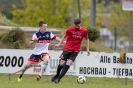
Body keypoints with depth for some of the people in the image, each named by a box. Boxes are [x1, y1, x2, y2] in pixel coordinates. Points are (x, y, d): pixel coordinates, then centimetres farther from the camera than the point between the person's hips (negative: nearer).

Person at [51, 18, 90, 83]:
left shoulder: (84, 31, -3)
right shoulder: (70, 29, -5)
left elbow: (87, 39, 12)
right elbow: (64, 36, 8)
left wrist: (87, 49, 6)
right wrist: (59, 44, 0)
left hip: (75, 51, 0)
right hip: (67, 49, 0)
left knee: (68, 64, -13)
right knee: (61, 64, -1)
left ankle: (58, 78, -7)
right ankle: (57, 75, 27)